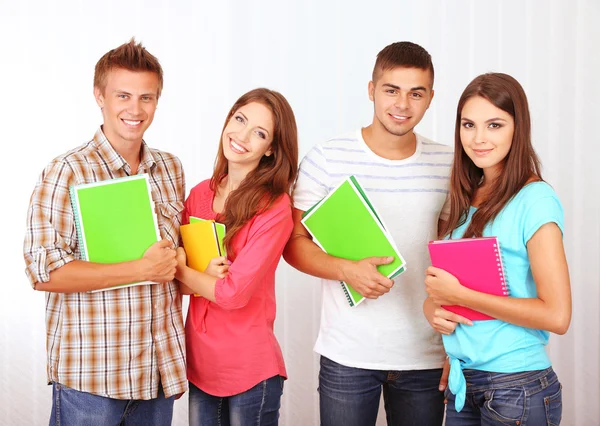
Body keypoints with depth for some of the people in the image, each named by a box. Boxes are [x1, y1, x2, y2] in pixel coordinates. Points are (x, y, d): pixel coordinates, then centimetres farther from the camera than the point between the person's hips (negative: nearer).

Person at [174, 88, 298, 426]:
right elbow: (179, 272, 3)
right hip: (199, 362, 5)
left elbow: (233, 293, -19)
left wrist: (179, 268, -6)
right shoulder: (200, 194, 3)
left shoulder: (275, 209, -14)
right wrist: (202, 273, -17)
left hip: (251, 371, -5)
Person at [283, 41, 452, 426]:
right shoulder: (328, 158, -5)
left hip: (426, 358, 2)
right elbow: (294, 242, -2)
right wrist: (347, 270, -20)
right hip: (347, 356, -2)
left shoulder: (447, 165, 3)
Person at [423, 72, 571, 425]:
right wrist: (434, 310, -6)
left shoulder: (535, 200, -14)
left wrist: (459, 294, -17)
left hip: (518, 386, -6)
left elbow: (557, 315, -20)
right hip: (464, 382, 6)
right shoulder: (468, 199, 6)